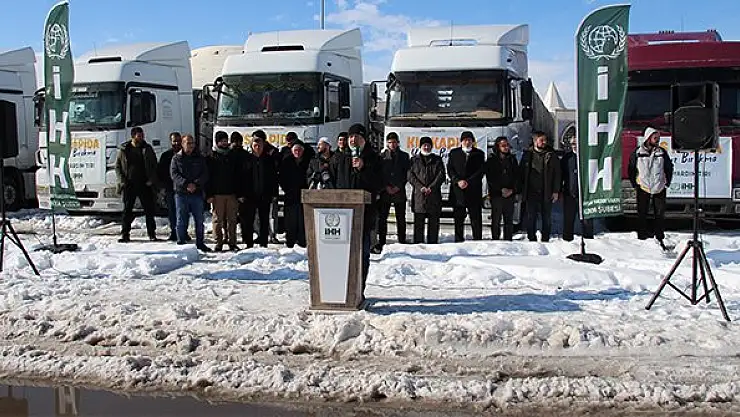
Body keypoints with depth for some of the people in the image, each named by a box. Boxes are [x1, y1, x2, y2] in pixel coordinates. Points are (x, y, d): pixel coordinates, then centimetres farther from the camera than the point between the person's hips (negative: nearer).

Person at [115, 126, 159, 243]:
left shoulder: (147, 149, 7)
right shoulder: (124, 149, 5)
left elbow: (154, 166, 7)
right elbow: (117, 166, 7)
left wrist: (151, 181, -6)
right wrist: (122, 181, -5)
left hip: (145, 185, 0)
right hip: (129, 185, 0)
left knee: (149, 210, 2)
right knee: (127, 210, 3)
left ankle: (152, 233, 9)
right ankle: (125, 234, 9)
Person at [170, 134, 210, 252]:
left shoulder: (200, 158, 9)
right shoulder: (176, 158, 6)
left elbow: (205, 174, 2)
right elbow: (174, 174, -5)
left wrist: (195, 184, -15)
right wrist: (186, 184, -19)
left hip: (197, 193, 1)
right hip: (181, 193, -1)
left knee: (199, 220, 7)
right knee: (181, 220, 2)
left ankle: (200, 243, 17)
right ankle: (181, 243, 10)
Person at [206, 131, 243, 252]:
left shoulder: (233, 156, 12)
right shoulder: (212, 157, 4)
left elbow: (239, 176, 11)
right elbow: (208, 177, 0)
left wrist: (240, 193, 3)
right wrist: (209, 194, -8)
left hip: (232, 193, 2)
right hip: (217, 193, -2)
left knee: (232, 219, 4)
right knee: (218, 219, 0)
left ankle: (232, 243, 10)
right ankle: (218, 243, 6)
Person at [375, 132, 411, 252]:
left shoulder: (404, 156, 10)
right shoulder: (382, 156, 9)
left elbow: (407, 174, 4)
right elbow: (379, 173, 4)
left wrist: (398, 187, -6)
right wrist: (386, 187, -7)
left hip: (399, 191, 0)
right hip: (385, 191, 0)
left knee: (401, 219, 3)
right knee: (382, 218, -4)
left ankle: (402, 243, 9)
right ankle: (381, 243, -1)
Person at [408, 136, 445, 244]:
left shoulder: (437, 160, 14)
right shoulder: (414, 160, 13)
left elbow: (441, 175, 4)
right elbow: (411, 176, 3)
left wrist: (431, 187, -10)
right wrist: (421, 187, -11)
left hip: (434, 194, 1)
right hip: (418, 195, 0)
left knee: (434, 222, 1)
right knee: (418, 222, -1)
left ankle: (432, 243, 6)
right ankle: (418, 244, 3)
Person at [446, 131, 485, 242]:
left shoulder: (479, 154, 8)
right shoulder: (454, 153, 11)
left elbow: (480, 171, -1)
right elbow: (450, 169, 4)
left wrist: (468, 181, -11)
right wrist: (458, 181, -12)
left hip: (474, 190, -1)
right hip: (458, 191, 1)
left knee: (476, 219, -1)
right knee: (458, 219, 5)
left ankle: (478, 240, 2)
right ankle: (458, 241, 10)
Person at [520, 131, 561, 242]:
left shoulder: (551, 155, 2)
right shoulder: (527, 155, 4)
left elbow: (557, 174, 2)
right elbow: (522, 174, 8)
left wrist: (556, 191, -4)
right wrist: (521, 191, 3)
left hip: (547, 193, 0)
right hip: (531, 192, 0)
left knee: (547, 218, 7)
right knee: (531, 218, 4)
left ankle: (545, 239, 17)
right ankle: (532, 239, 14)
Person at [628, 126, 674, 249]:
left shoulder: (662, 152, 1)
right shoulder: (637, 153, -4)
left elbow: (669, 168, 12)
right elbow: (631, 169, 5)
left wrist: (667, 183, 8)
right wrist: (635, 185, 4)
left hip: (659, 188, 1)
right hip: (643, 188, -1)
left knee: (660, 214, 5)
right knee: (642, 215, 4)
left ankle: (660, 239, 15)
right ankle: (642, 238, 13)